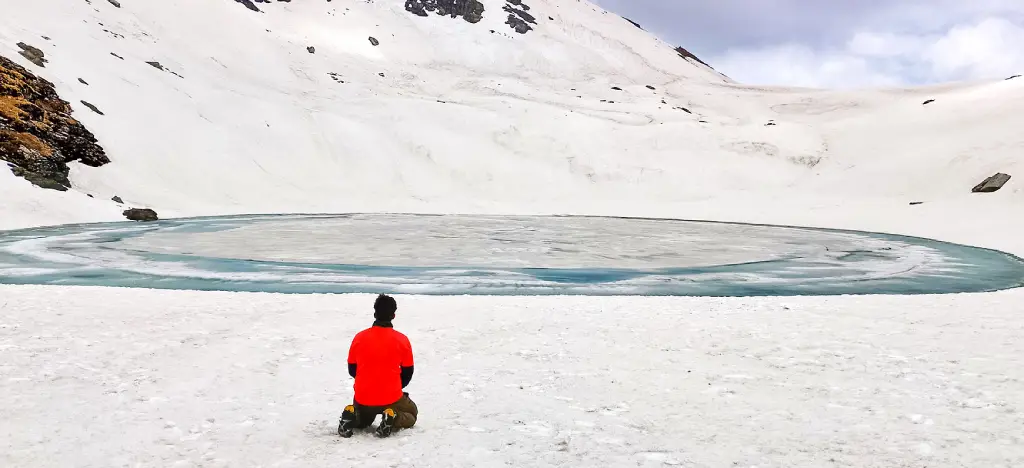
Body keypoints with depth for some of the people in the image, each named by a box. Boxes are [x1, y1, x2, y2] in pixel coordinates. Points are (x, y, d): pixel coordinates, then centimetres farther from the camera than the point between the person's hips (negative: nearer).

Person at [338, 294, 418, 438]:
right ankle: (392, 419, -7)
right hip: (391, 398, -3)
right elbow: (407, 373, 2)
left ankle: (351, 417, -2)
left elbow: (352, 370, 7)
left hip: (363, 398, 3)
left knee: (362, 421, 34)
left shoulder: (359, 338, -4)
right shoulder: (402, 340, -8)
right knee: (412, 413, 27)